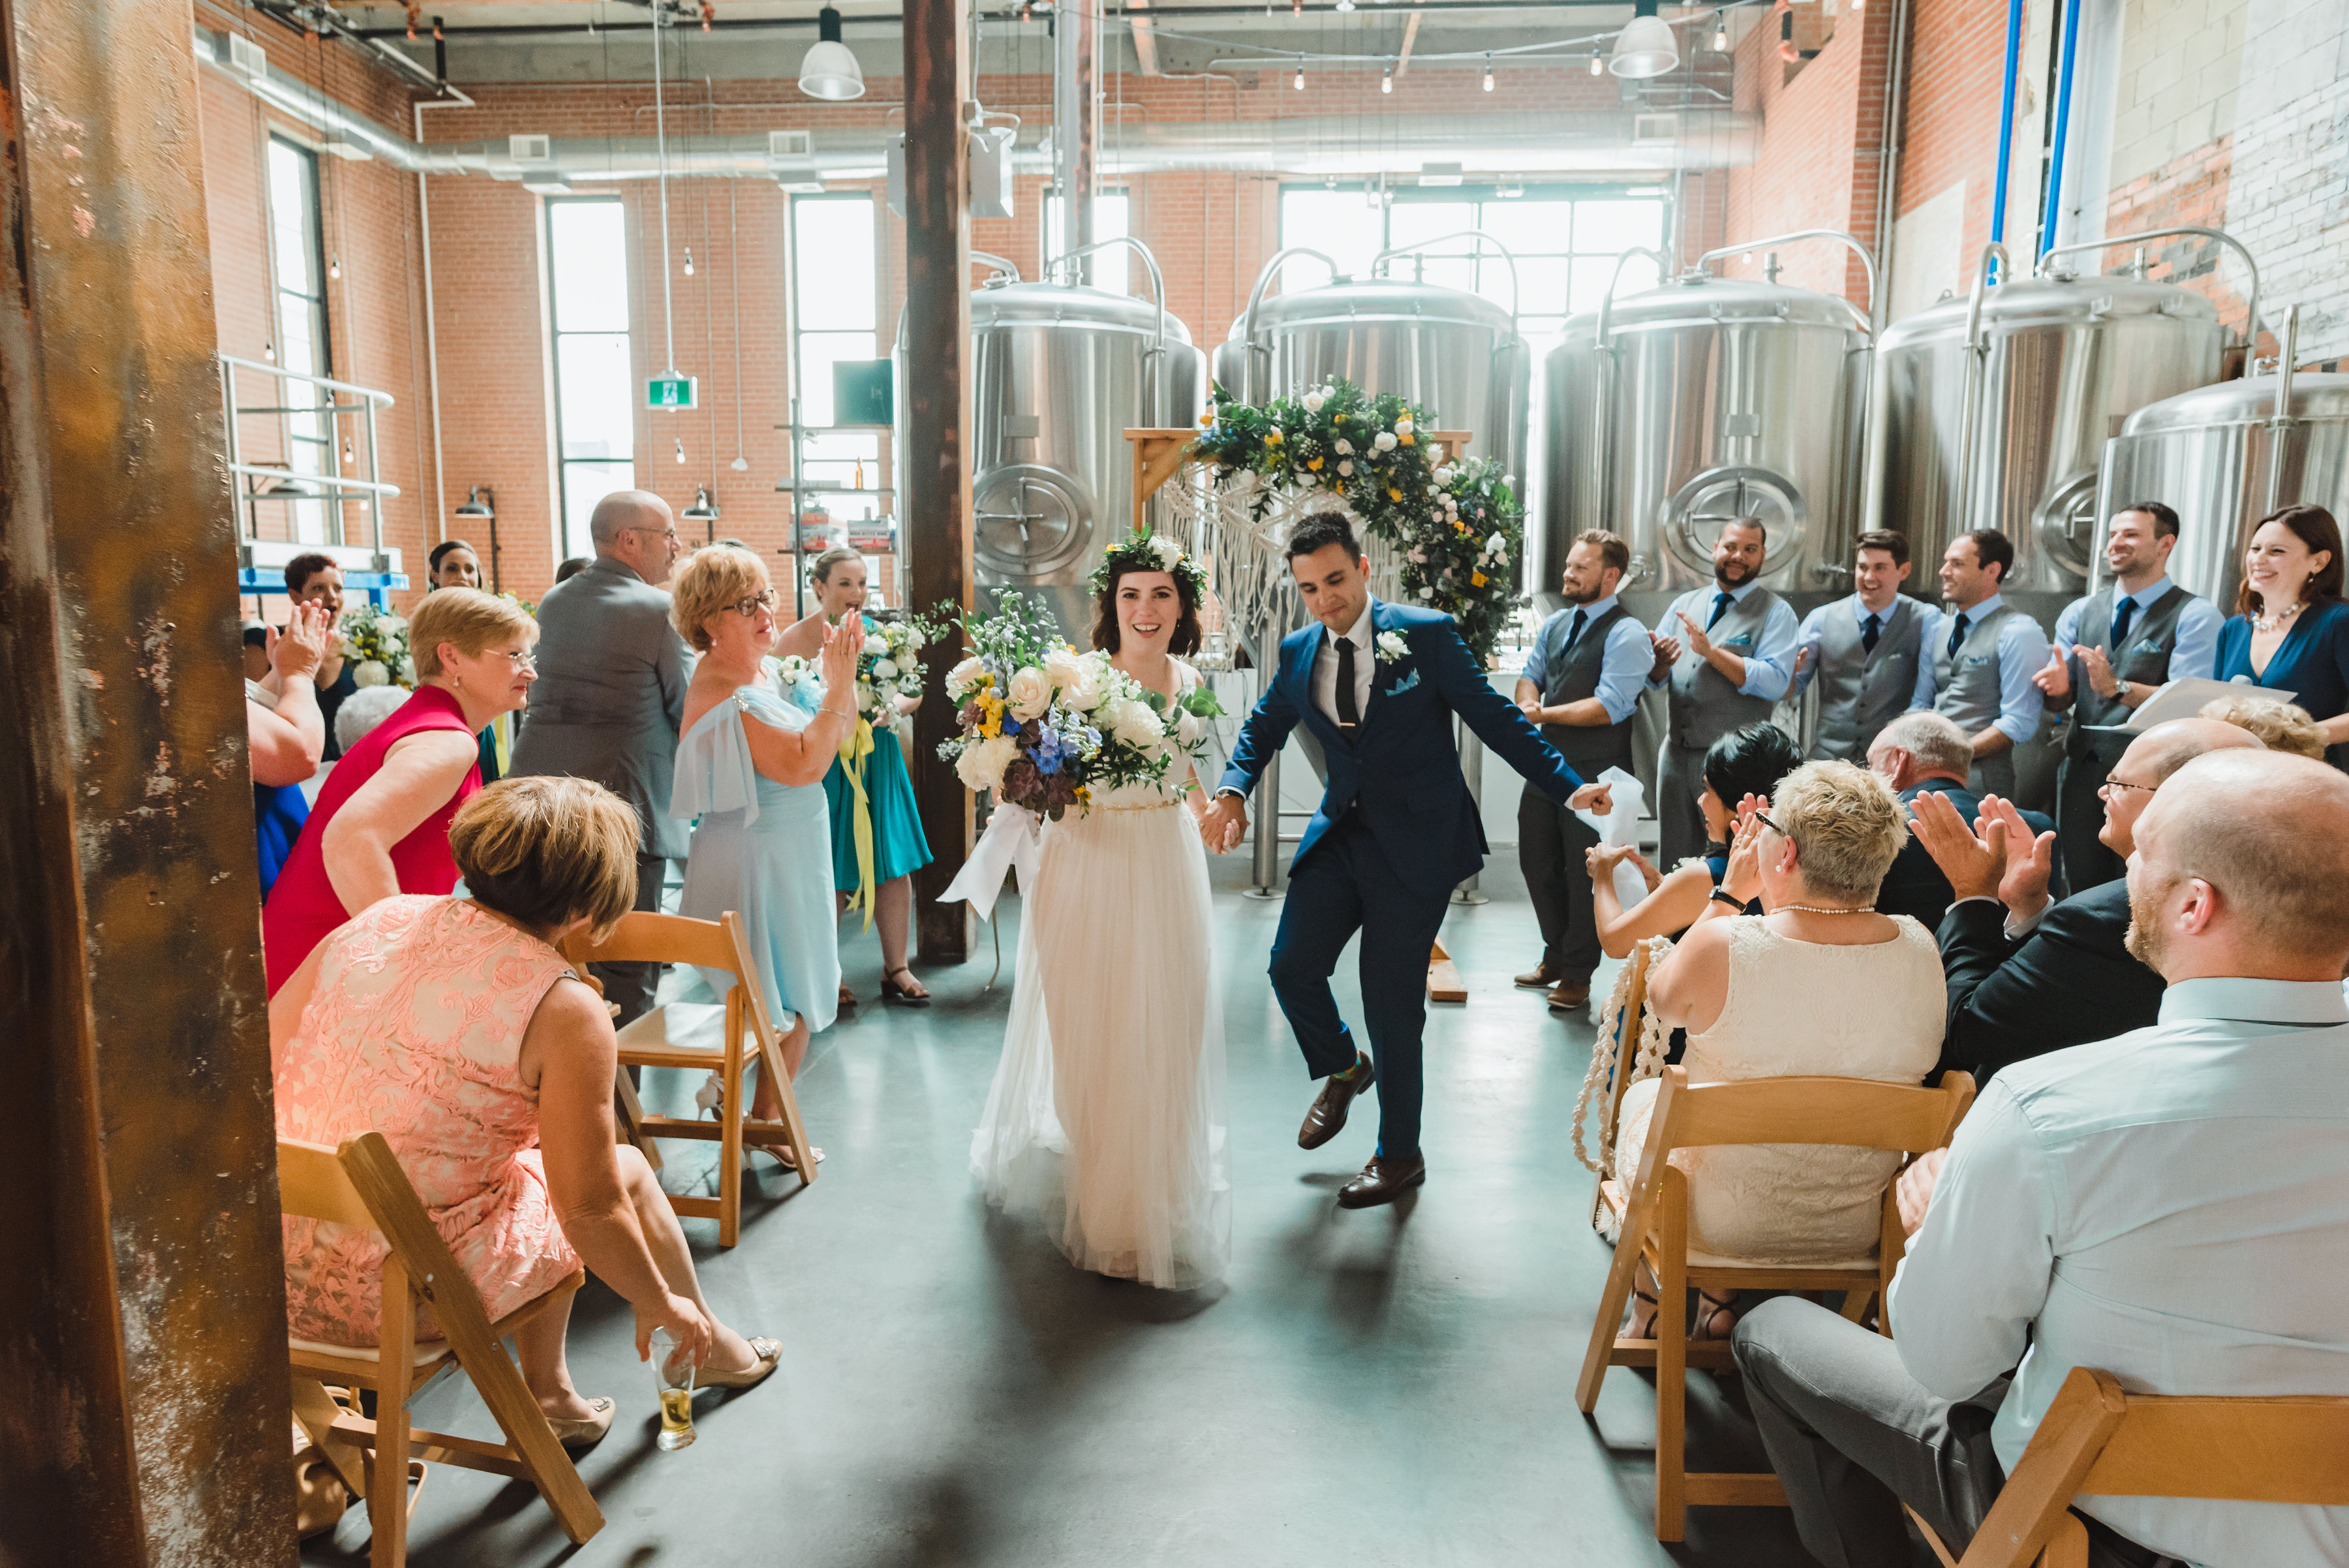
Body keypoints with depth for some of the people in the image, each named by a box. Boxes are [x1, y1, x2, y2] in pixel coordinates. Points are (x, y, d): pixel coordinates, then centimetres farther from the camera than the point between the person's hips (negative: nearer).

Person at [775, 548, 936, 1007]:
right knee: (826, 875, 3)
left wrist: (896, 706, -13)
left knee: (895, 866, 4)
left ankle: (896, 969, 19)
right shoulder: (793, 640, -6)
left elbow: (914, 691, 9)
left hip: (878, 762, 4)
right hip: (822, 767, -3)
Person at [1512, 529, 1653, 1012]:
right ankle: (1556, 956, 34)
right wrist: (1529, 705, -10)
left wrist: (1545, 714, -18)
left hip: (1595, 775, -8)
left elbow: (1609, 707, -21)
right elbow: (1529, 674, 14)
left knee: (1585, 875, 3)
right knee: (1537, 863, 15)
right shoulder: (1555, 624, 12)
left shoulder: (1626, 635, -13)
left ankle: (1577, 976, 18)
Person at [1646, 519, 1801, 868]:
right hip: (1676, 752, 5)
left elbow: (1775, 682, -15)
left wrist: (1711, 651, -19)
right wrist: (1659, 663, -13)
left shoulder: (1776, 613, -1)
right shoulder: (1685, 604, 14)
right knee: (1674, 859, 10)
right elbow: (1654, 679, 11)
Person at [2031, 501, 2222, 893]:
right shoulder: (2079, 613, 12)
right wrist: (2058, 687, -14)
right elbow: (2058, 702, 9)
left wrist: (2117, 688, -27)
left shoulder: (2196, 616, -3)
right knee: (2082, 896, 12)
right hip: (2082, 771, 5)